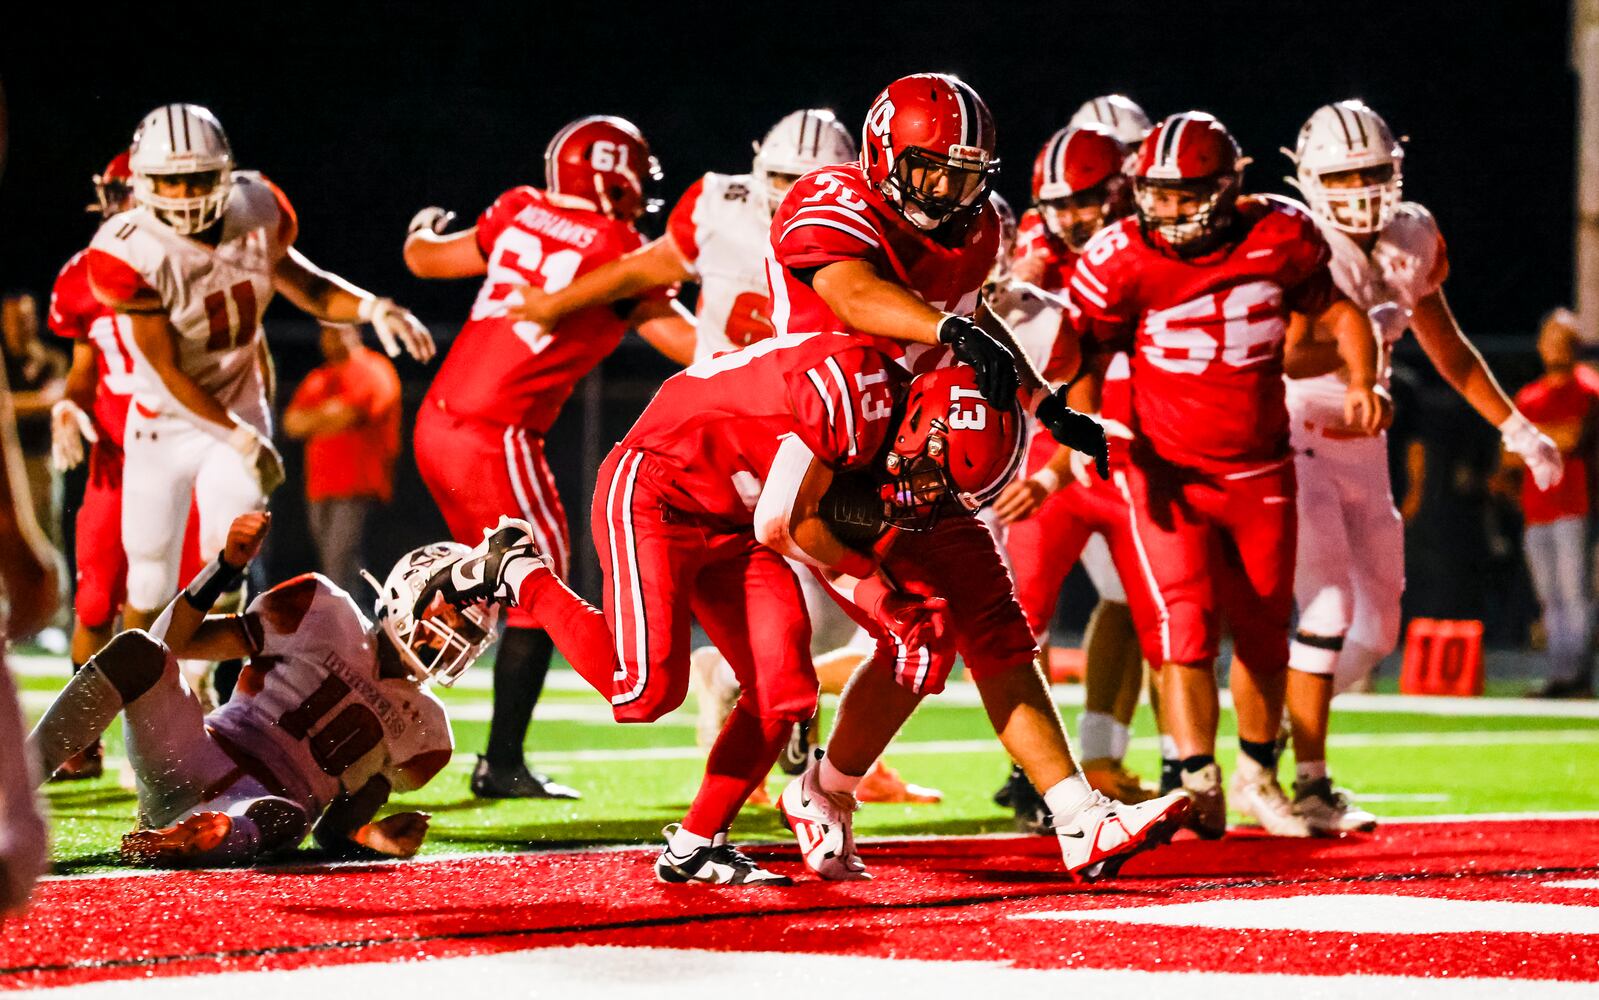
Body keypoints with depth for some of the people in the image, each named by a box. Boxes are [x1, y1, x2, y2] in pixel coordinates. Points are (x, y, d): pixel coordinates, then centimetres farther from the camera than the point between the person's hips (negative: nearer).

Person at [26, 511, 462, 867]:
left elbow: (335, 831, 12)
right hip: (185, 765, 1)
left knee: (284, 819, -40)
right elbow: (174, 640, 9)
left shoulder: (424, 733, 15)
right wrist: (226, 567, -7)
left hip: (254, 814, -1)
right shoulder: (325, 611, 11)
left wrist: (375, 838, -11)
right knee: (138, 651, -27)